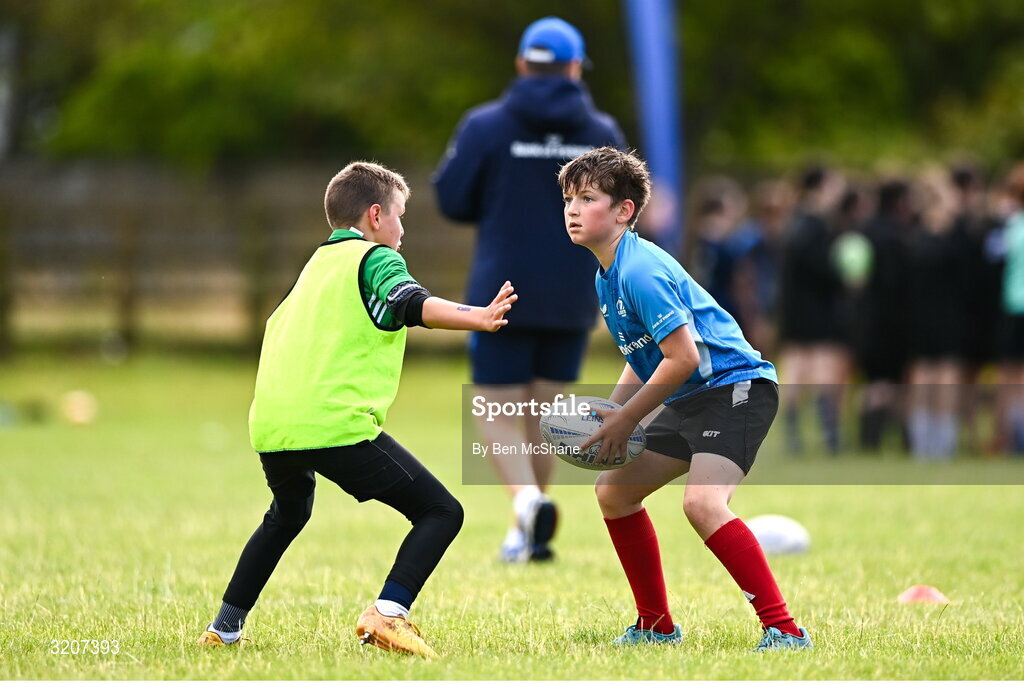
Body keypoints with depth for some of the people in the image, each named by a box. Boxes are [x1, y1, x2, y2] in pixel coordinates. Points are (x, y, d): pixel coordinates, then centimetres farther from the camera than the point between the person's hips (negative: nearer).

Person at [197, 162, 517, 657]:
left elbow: (278, 327, 39)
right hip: (335, 424, -8)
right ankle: (387, 614, -24)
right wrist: (477, 318, -31)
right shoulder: (375, 259, 3)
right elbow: (416, 305, -18)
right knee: (441, 512, -5)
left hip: (270, 427, 8)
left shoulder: (318, 263, 26)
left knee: (287, 514, 36)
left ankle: (224, 628, 38)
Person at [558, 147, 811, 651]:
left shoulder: (641, 272, -21)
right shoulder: (608, 275, 11)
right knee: (613, 491, 13)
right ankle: (656, 626, 23)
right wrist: (608, 414, 7)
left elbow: (683, 356, -25)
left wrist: (626, 419, -16)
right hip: (688, 401, 11)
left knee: (702, 502, -29)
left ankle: (783, 630, -26)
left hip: (735, 387, -11)